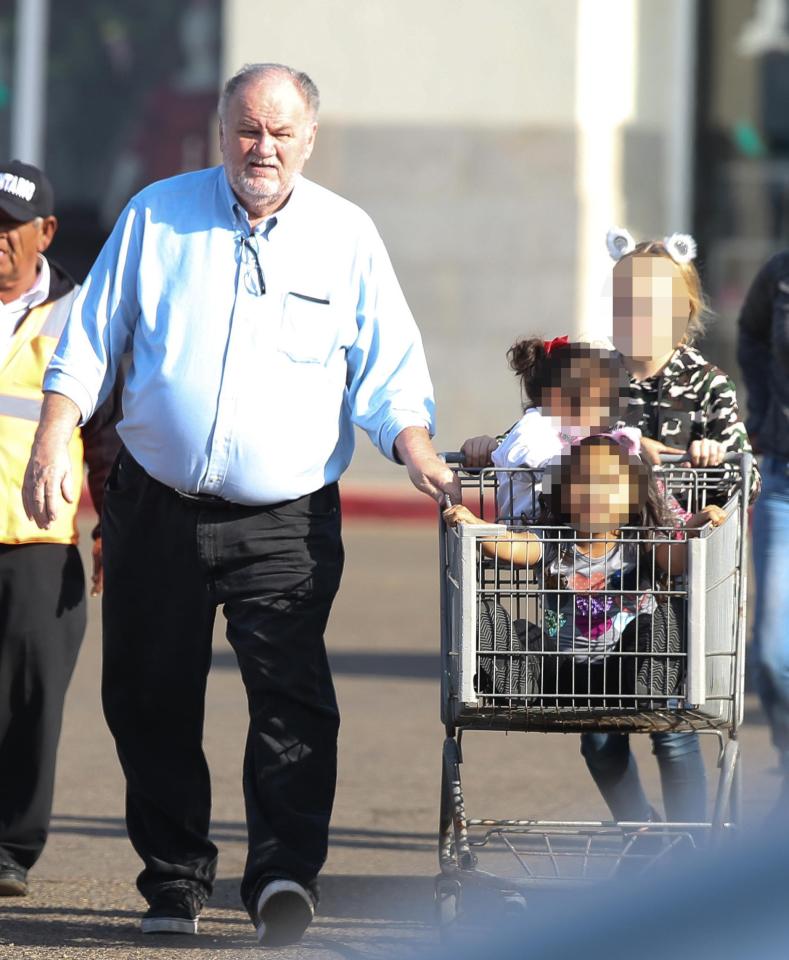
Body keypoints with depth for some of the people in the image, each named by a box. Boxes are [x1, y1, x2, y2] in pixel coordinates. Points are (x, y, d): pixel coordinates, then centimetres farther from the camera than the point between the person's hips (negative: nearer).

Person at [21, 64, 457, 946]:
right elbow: (90, 340, 9)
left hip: (284, 524, -2)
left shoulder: (346, 237, 4)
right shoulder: (157, 216, 6)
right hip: (155, 508, 2)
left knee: (293, 697, -17)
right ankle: (174, 884, 17)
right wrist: (53, 442, -3)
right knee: (150, 704, 6)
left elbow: (387, 371, 5)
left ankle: (283, 875, -23)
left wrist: (417, 452, -13)